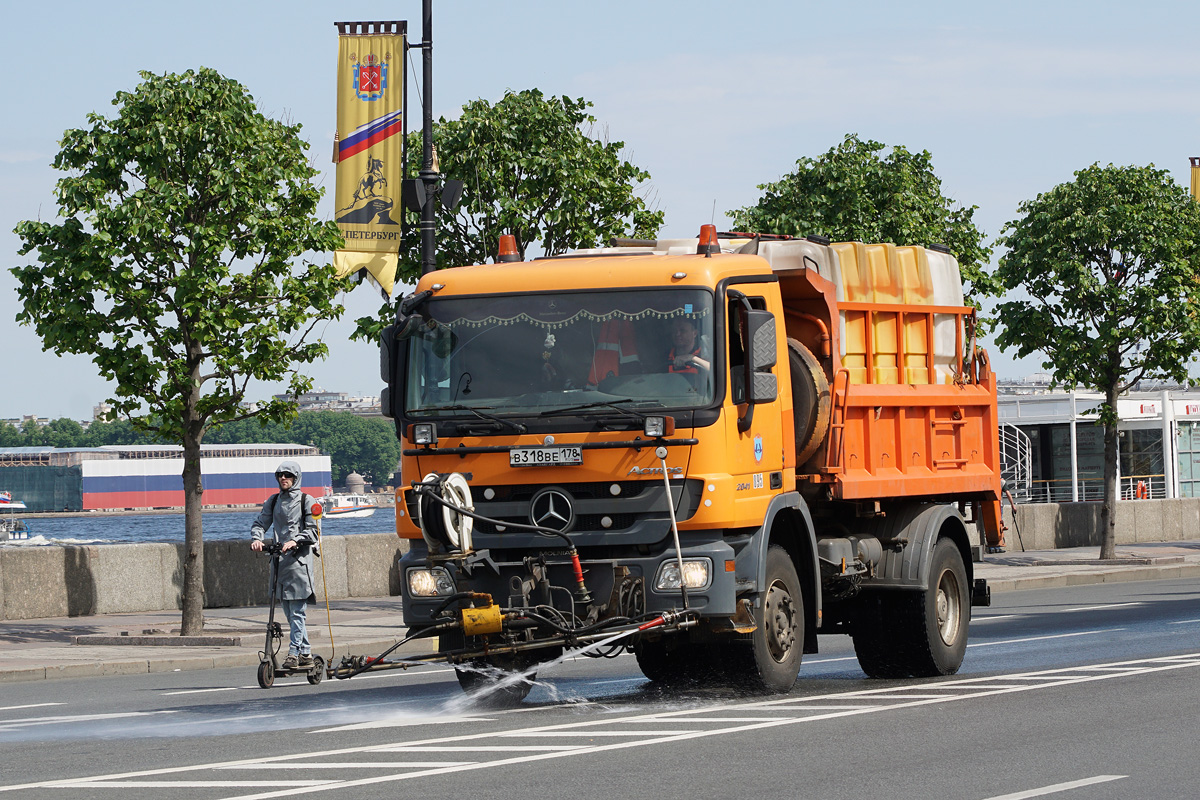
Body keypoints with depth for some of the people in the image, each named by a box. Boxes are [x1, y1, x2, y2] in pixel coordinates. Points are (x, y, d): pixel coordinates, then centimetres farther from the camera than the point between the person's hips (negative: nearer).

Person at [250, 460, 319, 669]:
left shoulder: (306, 501, 1)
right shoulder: (273, 501, 15)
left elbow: (313, 531, -5)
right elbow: (261, 523, 11)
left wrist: (295, 541, -21)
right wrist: (257, 538, -10)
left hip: (299, 560, -6)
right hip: (279, 559, 6)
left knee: (297, 611, -10)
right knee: (288, 612, 8)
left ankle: (294, 653, -10)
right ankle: (305, 653, 16)